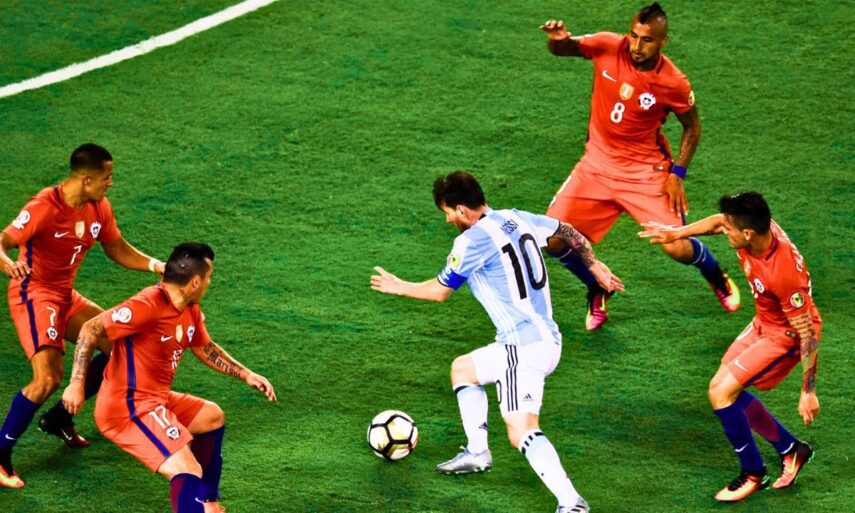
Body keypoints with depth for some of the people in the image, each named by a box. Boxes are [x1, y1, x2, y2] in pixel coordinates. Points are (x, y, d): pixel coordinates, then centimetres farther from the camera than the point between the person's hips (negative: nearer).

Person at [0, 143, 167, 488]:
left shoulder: (99, 207, 0)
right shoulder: (44, 207, -23)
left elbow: (117, 249, 13)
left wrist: (157, 266, -1)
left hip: (65, 296, 8)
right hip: (33, 294, -8)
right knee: (48, 378, -23)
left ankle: (58, 419, 19)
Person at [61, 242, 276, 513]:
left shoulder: (190, 310, 5)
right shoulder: (148, 306, -24)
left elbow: (205, 349, 24)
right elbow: (90, 329, -21)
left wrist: (246, 375, 17)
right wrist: (76, 384, -24)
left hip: (156, 399, 11)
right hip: (128, 408, -11)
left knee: (212, 417, 28)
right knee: (189, 472, -21)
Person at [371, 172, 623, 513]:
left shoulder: (471, 241, -14)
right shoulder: (518, 219, 8)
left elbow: (440, 291, -1)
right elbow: (568, 233, 21)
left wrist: (399, 287, 16)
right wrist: (595, 267, 35)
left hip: (524, 347, -10)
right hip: (548, 339, 10)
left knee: (521, 432, -18)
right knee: (462, 369, 28)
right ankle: (477, 453, 36)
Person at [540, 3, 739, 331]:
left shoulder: (673, 84, -17)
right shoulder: (608, 47, -14)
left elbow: (692, 127, -1)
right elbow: (563, 49, -1)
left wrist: (677, 174, -9)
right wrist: (557, 40, -26)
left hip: (646, 171, -3)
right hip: (598, 164, 3)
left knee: (678, 249, -12)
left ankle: (718, 279, 27)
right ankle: (598, 291, 22)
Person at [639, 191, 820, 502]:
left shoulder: (784, 273, -38)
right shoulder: (755, 228, -18)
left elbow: (807, 333, -29)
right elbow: (718, 222, 9)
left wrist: (808, 392, -24)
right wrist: (678, 233, 8)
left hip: (786, 336, -9)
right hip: (765, 323, 9)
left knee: (722, 393, -14)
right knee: (724, 389, 14)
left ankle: (753, 474, 6)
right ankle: (791, 450, 28)